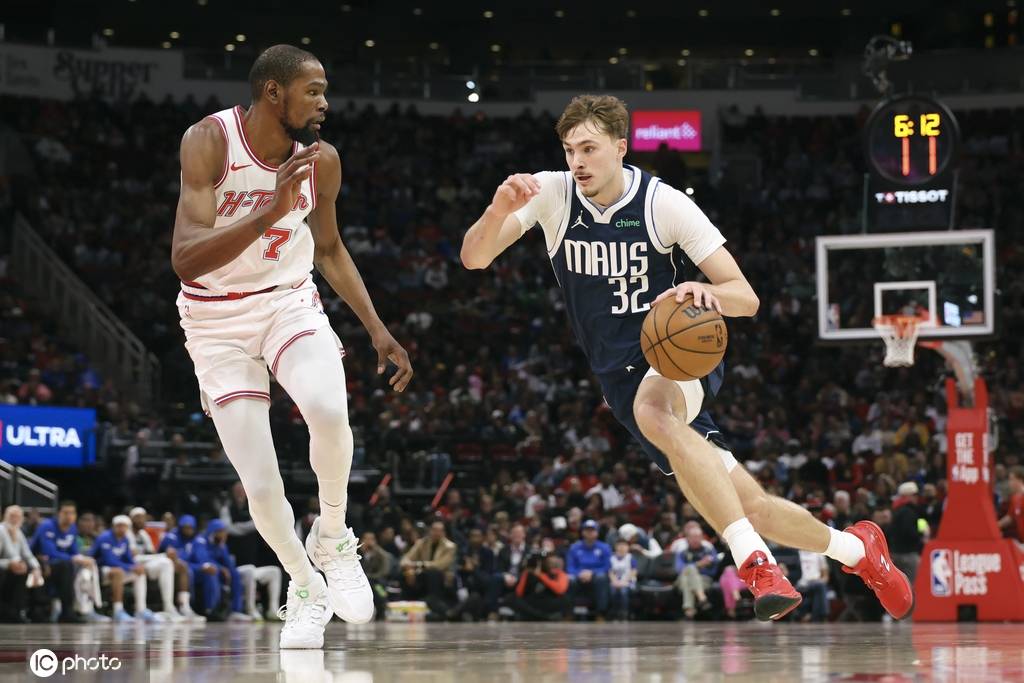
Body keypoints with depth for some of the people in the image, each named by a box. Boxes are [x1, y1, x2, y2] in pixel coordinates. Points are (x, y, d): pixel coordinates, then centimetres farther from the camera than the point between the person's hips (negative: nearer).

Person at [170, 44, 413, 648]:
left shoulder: (321, 159, -7)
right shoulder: (210, 140, -20)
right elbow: (185, 259, -30)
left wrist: (377, 329, 7)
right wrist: (271, 212, -41)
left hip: (290, 302, 2)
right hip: (217, 320, -2)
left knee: (329, 411, -31)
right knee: (261, 487, -7)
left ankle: (333, 539, -4)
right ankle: (305, 588, 23)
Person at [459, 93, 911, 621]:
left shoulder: (664, 203, -13)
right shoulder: (550, 193, -7)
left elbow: (746, 299, -12)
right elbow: (474, 259, -16)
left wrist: (704, 293, -36)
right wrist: (499, 209, -37)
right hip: (621, 377, 3)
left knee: (651, 407, -41)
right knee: (751, 508, 1)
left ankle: (756, 563, -42)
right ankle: (856, 548, 27)